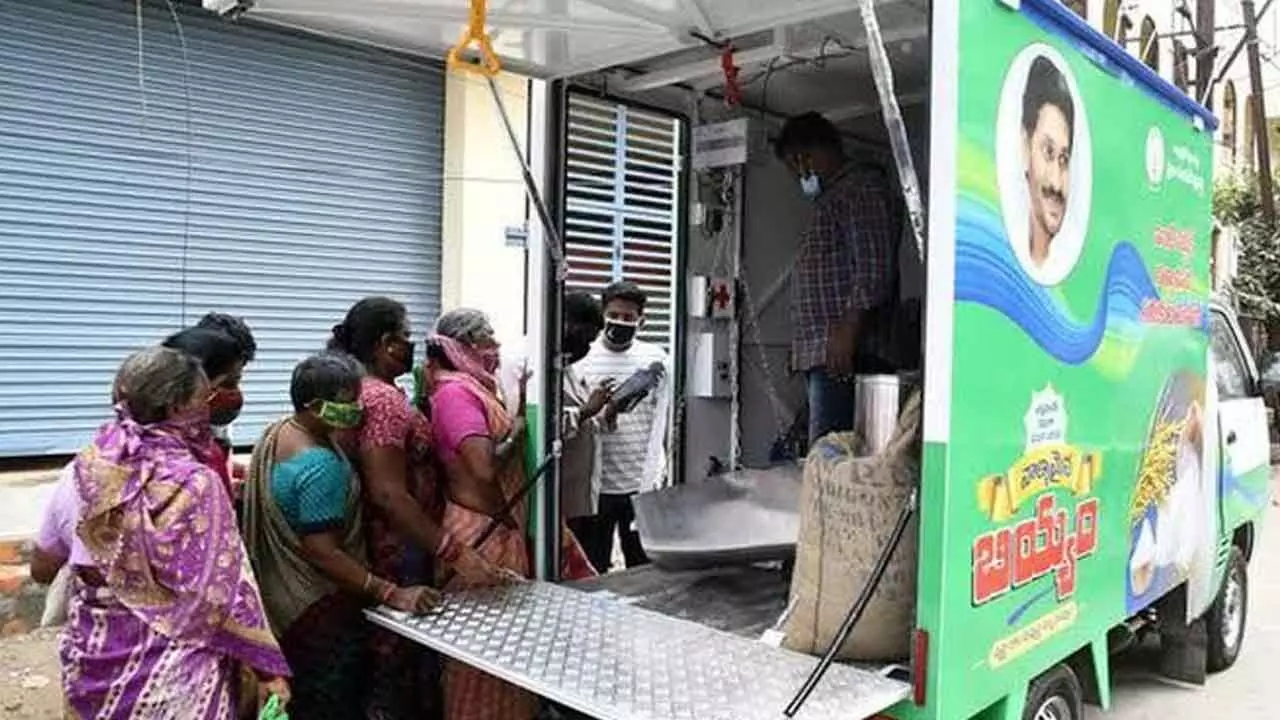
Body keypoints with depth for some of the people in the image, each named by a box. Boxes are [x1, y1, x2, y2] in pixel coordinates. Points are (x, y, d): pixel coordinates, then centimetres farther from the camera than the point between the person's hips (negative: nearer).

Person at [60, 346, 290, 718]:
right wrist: (267, 664, -12)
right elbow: (224, 589, -20)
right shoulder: (194, 484, -23)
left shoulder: (91, 463, -6)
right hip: (167, 660, -6)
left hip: (94, 647, 6)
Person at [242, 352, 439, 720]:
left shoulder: (277, 433, 2)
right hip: (322, 614, -10)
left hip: (284, 600, 10)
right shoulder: (320, 465, -29)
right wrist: (391, 593, -32)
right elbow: (322, 552, -30)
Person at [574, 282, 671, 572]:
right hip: (596, 484, -1)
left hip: (643, 483, 1)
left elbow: (660, 419, 7)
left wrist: (656, 471, -1)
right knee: (591, 570, 6)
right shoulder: (584, 359, -2)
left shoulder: (656, 359, 4)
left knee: (644, 569, 9)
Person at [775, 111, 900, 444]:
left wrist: (847, 331, -22)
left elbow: (874, 270, -16)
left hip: (846, 353, -10)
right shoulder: (831, 197, 27)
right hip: (823, 354, 10)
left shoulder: (863, 188, -4)